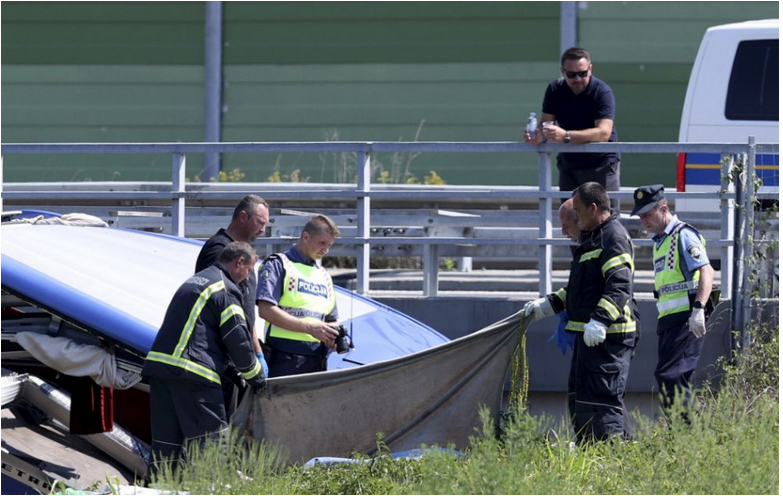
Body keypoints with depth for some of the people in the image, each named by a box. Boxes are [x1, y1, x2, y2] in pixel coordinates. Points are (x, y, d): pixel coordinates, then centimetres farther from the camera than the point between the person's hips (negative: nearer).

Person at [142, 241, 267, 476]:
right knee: (210, 439, -8)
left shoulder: (194, 281, 25)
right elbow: (238, 340, -5)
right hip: (192, 373, -9)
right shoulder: (226, 289, -5)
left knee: (166, 439, 10)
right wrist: (256, 377, 9)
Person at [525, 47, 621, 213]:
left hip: (601, 164, -4)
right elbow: (546, 122, -3)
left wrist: (565, 136, -40)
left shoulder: (603, 92, -17)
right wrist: (539, 136, -30)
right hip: (568, 165, 4)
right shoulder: (555, 90, -1)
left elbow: (603, 132, -28)